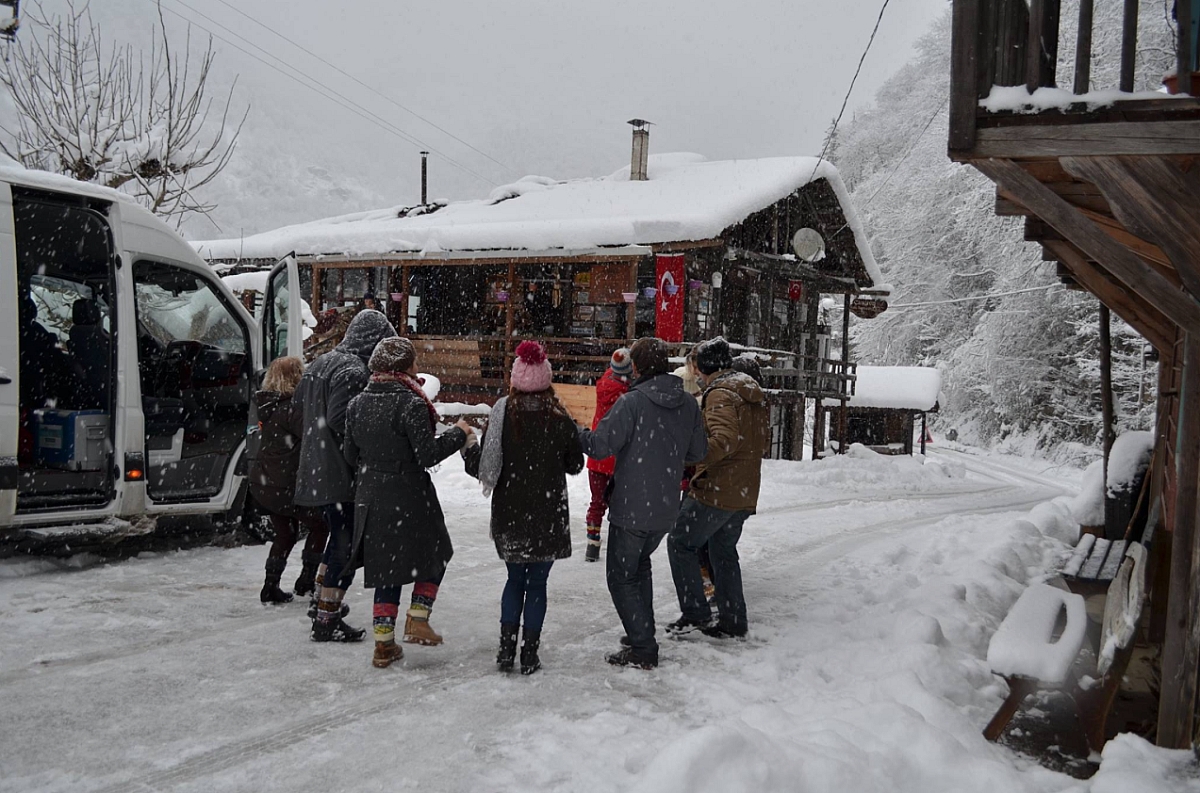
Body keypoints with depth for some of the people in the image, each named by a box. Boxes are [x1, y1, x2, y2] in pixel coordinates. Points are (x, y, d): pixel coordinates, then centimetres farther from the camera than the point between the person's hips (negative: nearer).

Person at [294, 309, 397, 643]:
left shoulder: (321, 363, 12)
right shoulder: (354, 371, -18)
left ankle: (322, 602, 32)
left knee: (338, 537, 23)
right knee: (347, 544, -2)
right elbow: (341, 421, -25)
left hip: (317, 468, 10)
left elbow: (297, 401, 21)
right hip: (342, 474, -10)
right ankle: (326, 621, 2)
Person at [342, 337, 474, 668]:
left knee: (386, 565, 14)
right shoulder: (410, 404, -16)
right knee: (434, 553, 17)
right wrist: (458, 434, -4)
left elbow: (351, 456, 10)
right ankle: (417, 620, 11)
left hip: (370, 498, 6)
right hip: (408, 499, -6)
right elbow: (428, 454, -17)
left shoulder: (358, 404, 4)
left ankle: (384, 643, 15)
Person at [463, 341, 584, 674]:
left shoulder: (501, 415, -9)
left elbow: (483, 468, -6)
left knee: (515, 579, 18)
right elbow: (575, 465, 4)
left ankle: (507, 650, 17)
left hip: (509, 516, 1)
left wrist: (466, 447, 13)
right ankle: (529, 655, 11)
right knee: (537, 583, 9)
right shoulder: (560, 419, -9)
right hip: (549, 518, -1)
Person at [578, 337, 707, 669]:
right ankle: (644, 633, 32)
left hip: (631, 508, -7)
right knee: (640, 566, 27)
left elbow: (599, 445, -19)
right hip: (666, 508, 7)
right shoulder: (688, 405, 1)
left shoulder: (632, 402, -18)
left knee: (622, 577, 6)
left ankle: (642, 649, 3)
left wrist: (573, 431, -1)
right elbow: (698, 453, 9)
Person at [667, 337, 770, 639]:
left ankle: (695, 613, 0)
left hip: (716, 491, -9)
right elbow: (764, 440, 21)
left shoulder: (720, 394, -15)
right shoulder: (754, 394, 14)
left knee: (680, 543, 2)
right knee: (724, 552, 19)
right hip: (745, 494, 9)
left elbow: (725, 440, -29)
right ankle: (732, 621, 21)